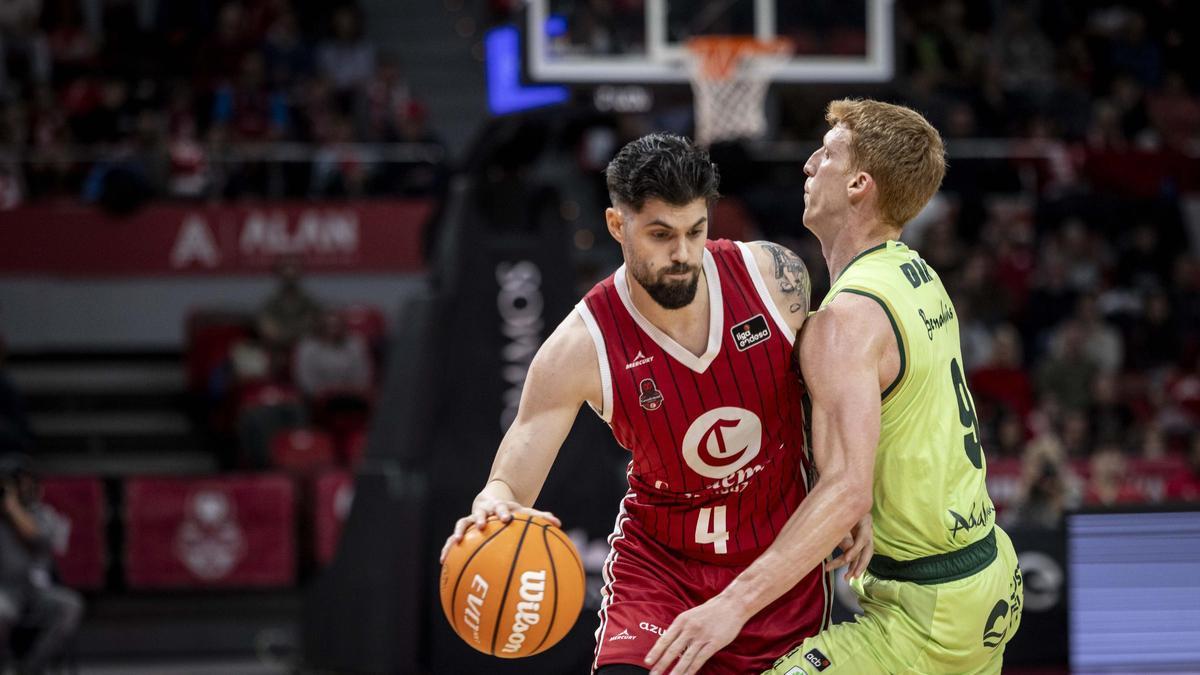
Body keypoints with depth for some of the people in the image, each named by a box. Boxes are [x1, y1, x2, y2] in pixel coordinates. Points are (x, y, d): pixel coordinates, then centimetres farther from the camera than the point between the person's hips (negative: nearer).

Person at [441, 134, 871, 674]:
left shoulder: (774, 276, -15)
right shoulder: (580, 349, -22)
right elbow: (509, 483, -22)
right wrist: (493, 508, -47)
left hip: (783, 557, 3)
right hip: (659, 562, -2)